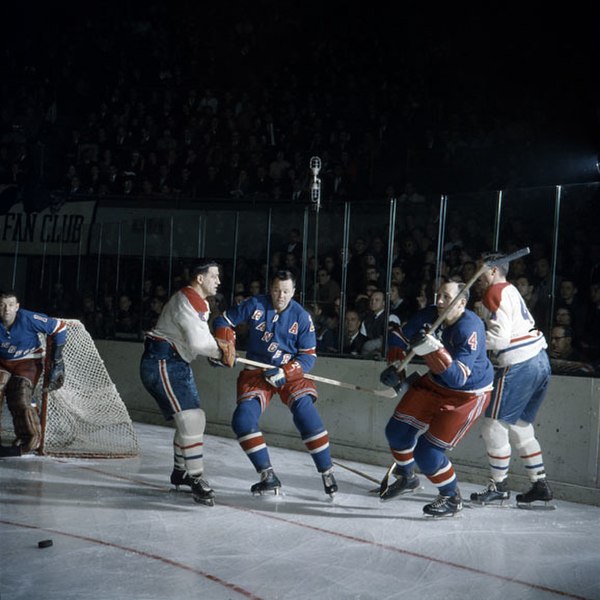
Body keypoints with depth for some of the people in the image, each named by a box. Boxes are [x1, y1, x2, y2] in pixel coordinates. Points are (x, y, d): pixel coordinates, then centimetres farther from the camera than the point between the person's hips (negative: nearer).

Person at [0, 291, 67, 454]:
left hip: (28, 362, -4)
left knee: (20, 398, -18)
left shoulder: (28, 319, -26)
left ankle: (32, 438, -2)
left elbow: (59, 327, -17)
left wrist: (55, 357, -13)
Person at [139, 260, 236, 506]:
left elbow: (202, 337, 18)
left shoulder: (200, 303, 18)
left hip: (177, 364, 11)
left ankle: (180, 472, 31)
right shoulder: (187, 301, -18)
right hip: (161, 363, -11)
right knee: (189, 417, -17)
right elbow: (198, 342, -27)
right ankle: (196, 479, -15)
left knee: (195, 419, 16)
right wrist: (220, 351, -10)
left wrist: (220, 349, -1)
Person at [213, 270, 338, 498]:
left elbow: (309, 356, -8)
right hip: (257, 372, 2)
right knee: (243, 419, -17)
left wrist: (284, 372, -22)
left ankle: (327, 473, -8)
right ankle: (268, 477, -7)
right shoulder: (255, 305, -7)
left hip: (290, 372, -2)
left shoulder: (302, 316, -9)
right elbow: (224, 321, 3)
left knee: (305, 412, -24)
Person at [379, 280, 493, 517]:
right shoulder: (428, 315, -13)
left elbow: (458, 377, -37)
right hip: (435, 383, 7)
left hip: (468, 394, -7)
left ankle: (452, 498, 13)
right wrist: (395, 367, -10)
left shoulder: (470, 329, -31)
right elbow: (400, 336, 4)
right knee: (397, 430, 5)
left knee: (428, 451, -13)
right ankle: (406, 478, 34)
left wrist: (433, 348, -46)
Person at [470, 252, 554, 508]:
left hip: (518, 366, -10)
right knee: (520, 427, 17)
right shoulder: (512, 291, 19)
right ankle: (540, 485, 17)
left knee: (495, 425, 0)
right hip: (540, 361, 10)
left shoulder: (494, 293, -10)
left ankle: (499, 486, 8)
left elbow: (499, 338, -17)